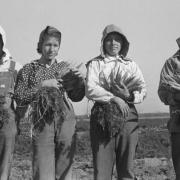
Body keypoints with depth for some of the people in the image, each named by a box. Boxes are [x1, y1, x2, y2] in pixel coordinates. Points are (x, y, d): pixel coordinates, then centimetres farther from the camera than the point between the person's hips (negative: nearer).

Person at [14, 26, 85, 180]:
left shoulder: (65, 67, 14)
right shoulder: (29, 69, 7)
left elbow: (76, 97, 17)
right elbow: (19, 99, -2)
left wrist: (80, 80, -1)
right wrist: (42, 85, -11)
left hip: (66, 123, 2)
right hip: (42, 125, -2)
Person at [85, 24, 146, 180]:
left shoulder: (131, 65, 18)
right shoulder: (95, 64, 11)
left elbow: (142, 90, 7)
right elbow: (90, 90, -4)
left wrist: (130, 96, -14)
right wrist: (114, 98, -15)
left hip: (127, 116, 2)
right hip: (102, 117, -2)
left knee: (126, 167, 2)